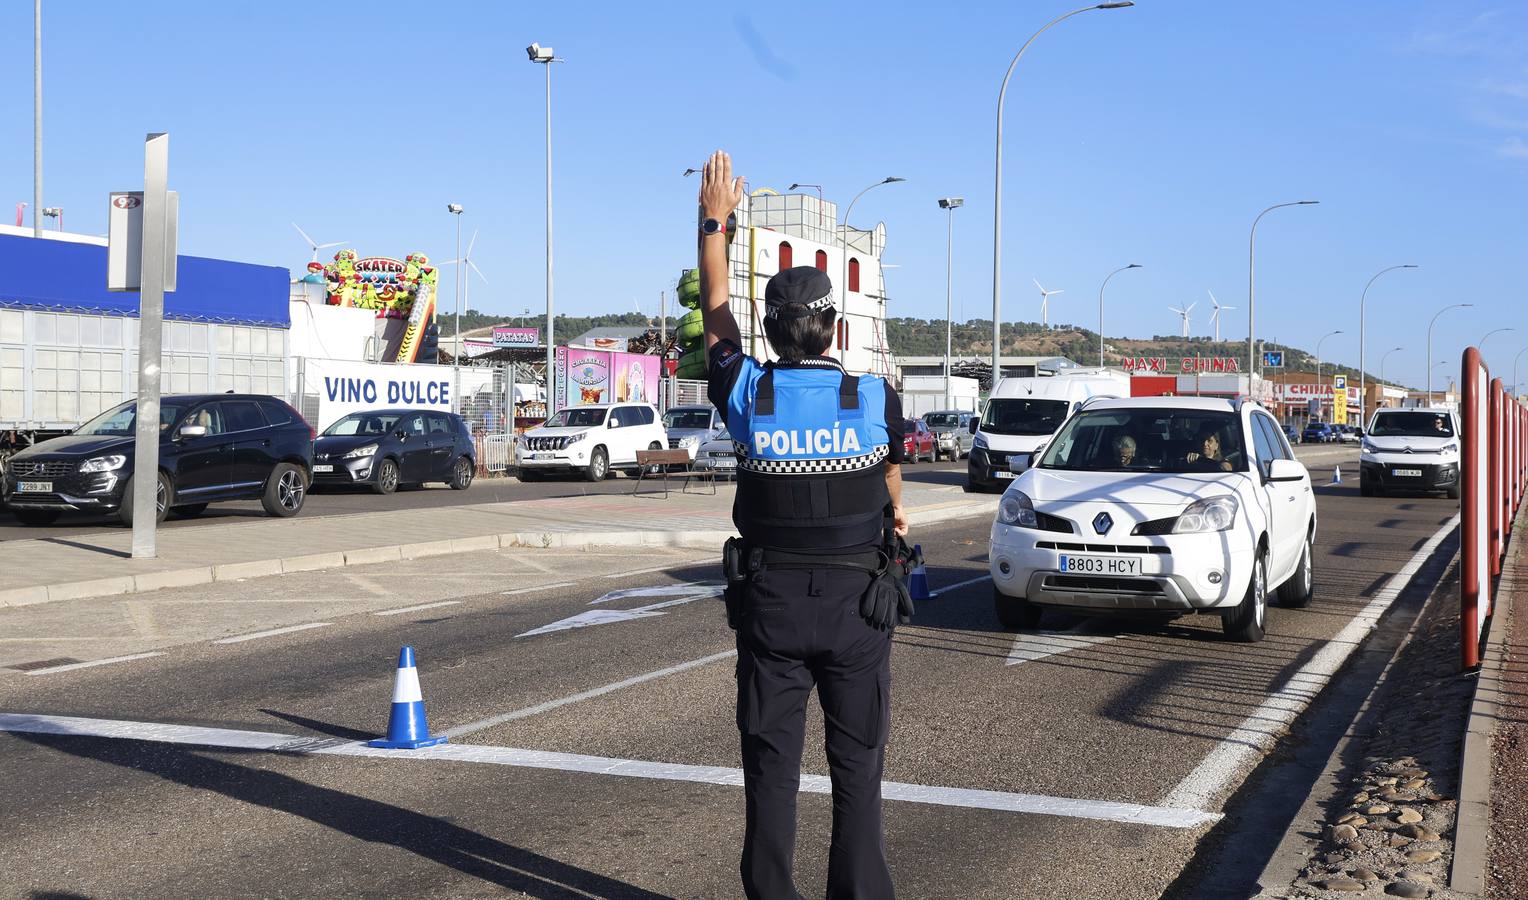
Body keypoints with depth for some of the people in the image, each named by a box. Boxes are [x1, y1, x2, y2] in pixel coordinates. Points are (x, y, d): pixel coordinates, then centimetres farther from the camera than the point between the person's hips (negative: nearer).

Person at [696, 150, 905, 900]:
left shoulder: (747, 394, -8)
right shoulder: (876, 398, -8)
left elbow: (714, 313, 11)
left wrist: (713, 222, 21)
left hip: (770, 599, 1)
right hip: (856, 599, 0)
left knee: (770, 763, 9)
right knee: (856, 763, 7)